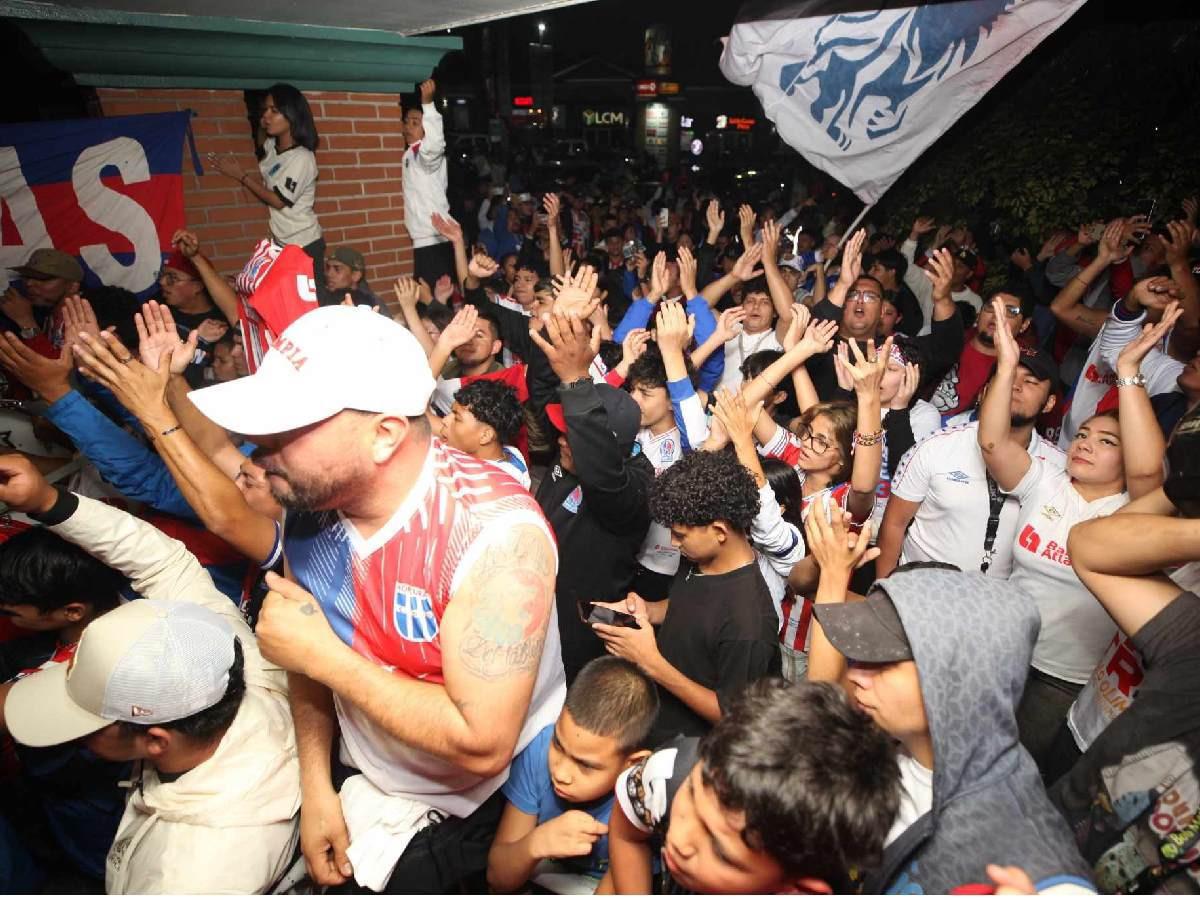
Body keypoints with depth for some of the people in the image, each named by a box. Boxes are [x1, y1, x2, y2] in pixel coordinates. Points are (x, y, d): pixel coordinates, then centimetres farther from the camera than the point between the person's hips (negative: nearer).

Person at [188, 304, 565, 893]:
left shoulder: (497, 531, -32)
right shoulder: (311, 498, -12)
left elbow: (482, 744, -32)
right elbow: (305, 655, 2)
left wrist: (325, 655, -27)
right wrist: (316, 788, -3)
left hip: (482, 814, -5)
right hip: (357, 785, 5)